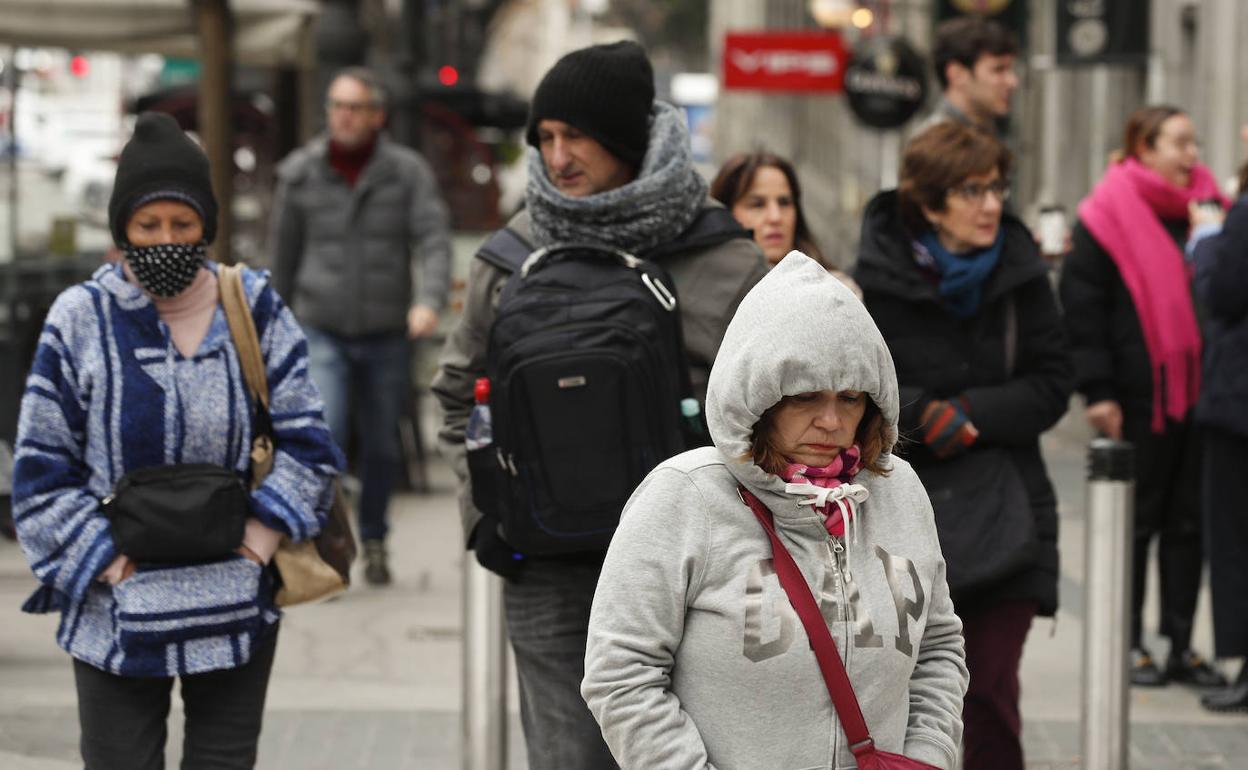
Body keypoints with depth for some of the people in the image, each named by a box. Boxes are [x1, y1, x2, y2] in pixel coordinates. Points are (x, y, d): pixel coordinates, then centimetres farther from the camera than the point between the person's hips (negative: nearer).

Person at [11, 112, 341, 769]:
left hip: (235, 609, 1)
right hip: (116, 612, -1)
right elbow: (42, 469, 0)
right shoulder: (81, 319, -2)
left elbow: (306, 438, 4)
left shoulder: (253, 309, 2)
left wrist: (264, 532, -8)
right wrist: (104, 560, -8)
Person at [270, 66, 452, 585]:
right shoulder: (300, 173, 0)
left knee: (381, 445, 10)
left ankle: (373, 541, 30)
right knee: (325, 436, -17)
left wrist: (429, 300, -31)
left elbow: (433, 240, -13)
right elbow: (284, 250, 11)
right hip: (323, 332, -1)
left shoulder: (408, 172, -4)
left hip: (387, 333, 1)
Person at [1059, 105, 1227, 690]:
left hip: (1196, 394, 5)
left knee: (1188, 521, 8)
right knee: (1135, 521, 5)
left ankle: (1181, 646, 16)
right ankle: (1129, 644, 15)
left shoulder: (1206, 207, 9)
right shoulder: (1108, 218, -7)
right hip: (1138, 398, -5)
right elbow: (1080, 306, -9)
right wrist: (1097, 391, -13)